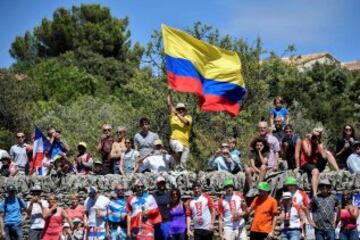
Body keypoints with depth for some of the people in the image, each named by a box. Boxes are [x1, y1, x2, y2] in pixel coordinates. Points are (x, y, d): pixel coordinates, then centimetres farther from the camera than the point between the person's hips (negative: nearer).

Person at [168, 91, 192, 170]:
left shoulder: (188, 117, 10)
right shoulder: (173, 116, 13)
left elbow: (185, 122, -13)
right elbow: (169, 104, 9)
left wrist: (177, 113, -12)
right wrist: (169, 93, 7)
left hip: (185, 143, 1)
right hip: (175, 140, -1)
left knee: (183, 164, -1)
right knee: (180, 147, -36)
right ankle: (177, 164, -20)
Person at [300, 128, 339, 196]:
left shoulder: (320, 143, 10)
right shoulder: (306, 141, -2)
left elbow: (324, 156, -9)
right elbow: (309, 154, -19)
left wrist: (318, 144, -11)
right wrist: (310, 142, -12)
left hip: (316, 163, 5)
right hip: (306, 163, -5)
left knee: (328, 153, -11)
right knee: (315, 171, -39)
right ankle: (314, 195, -52)